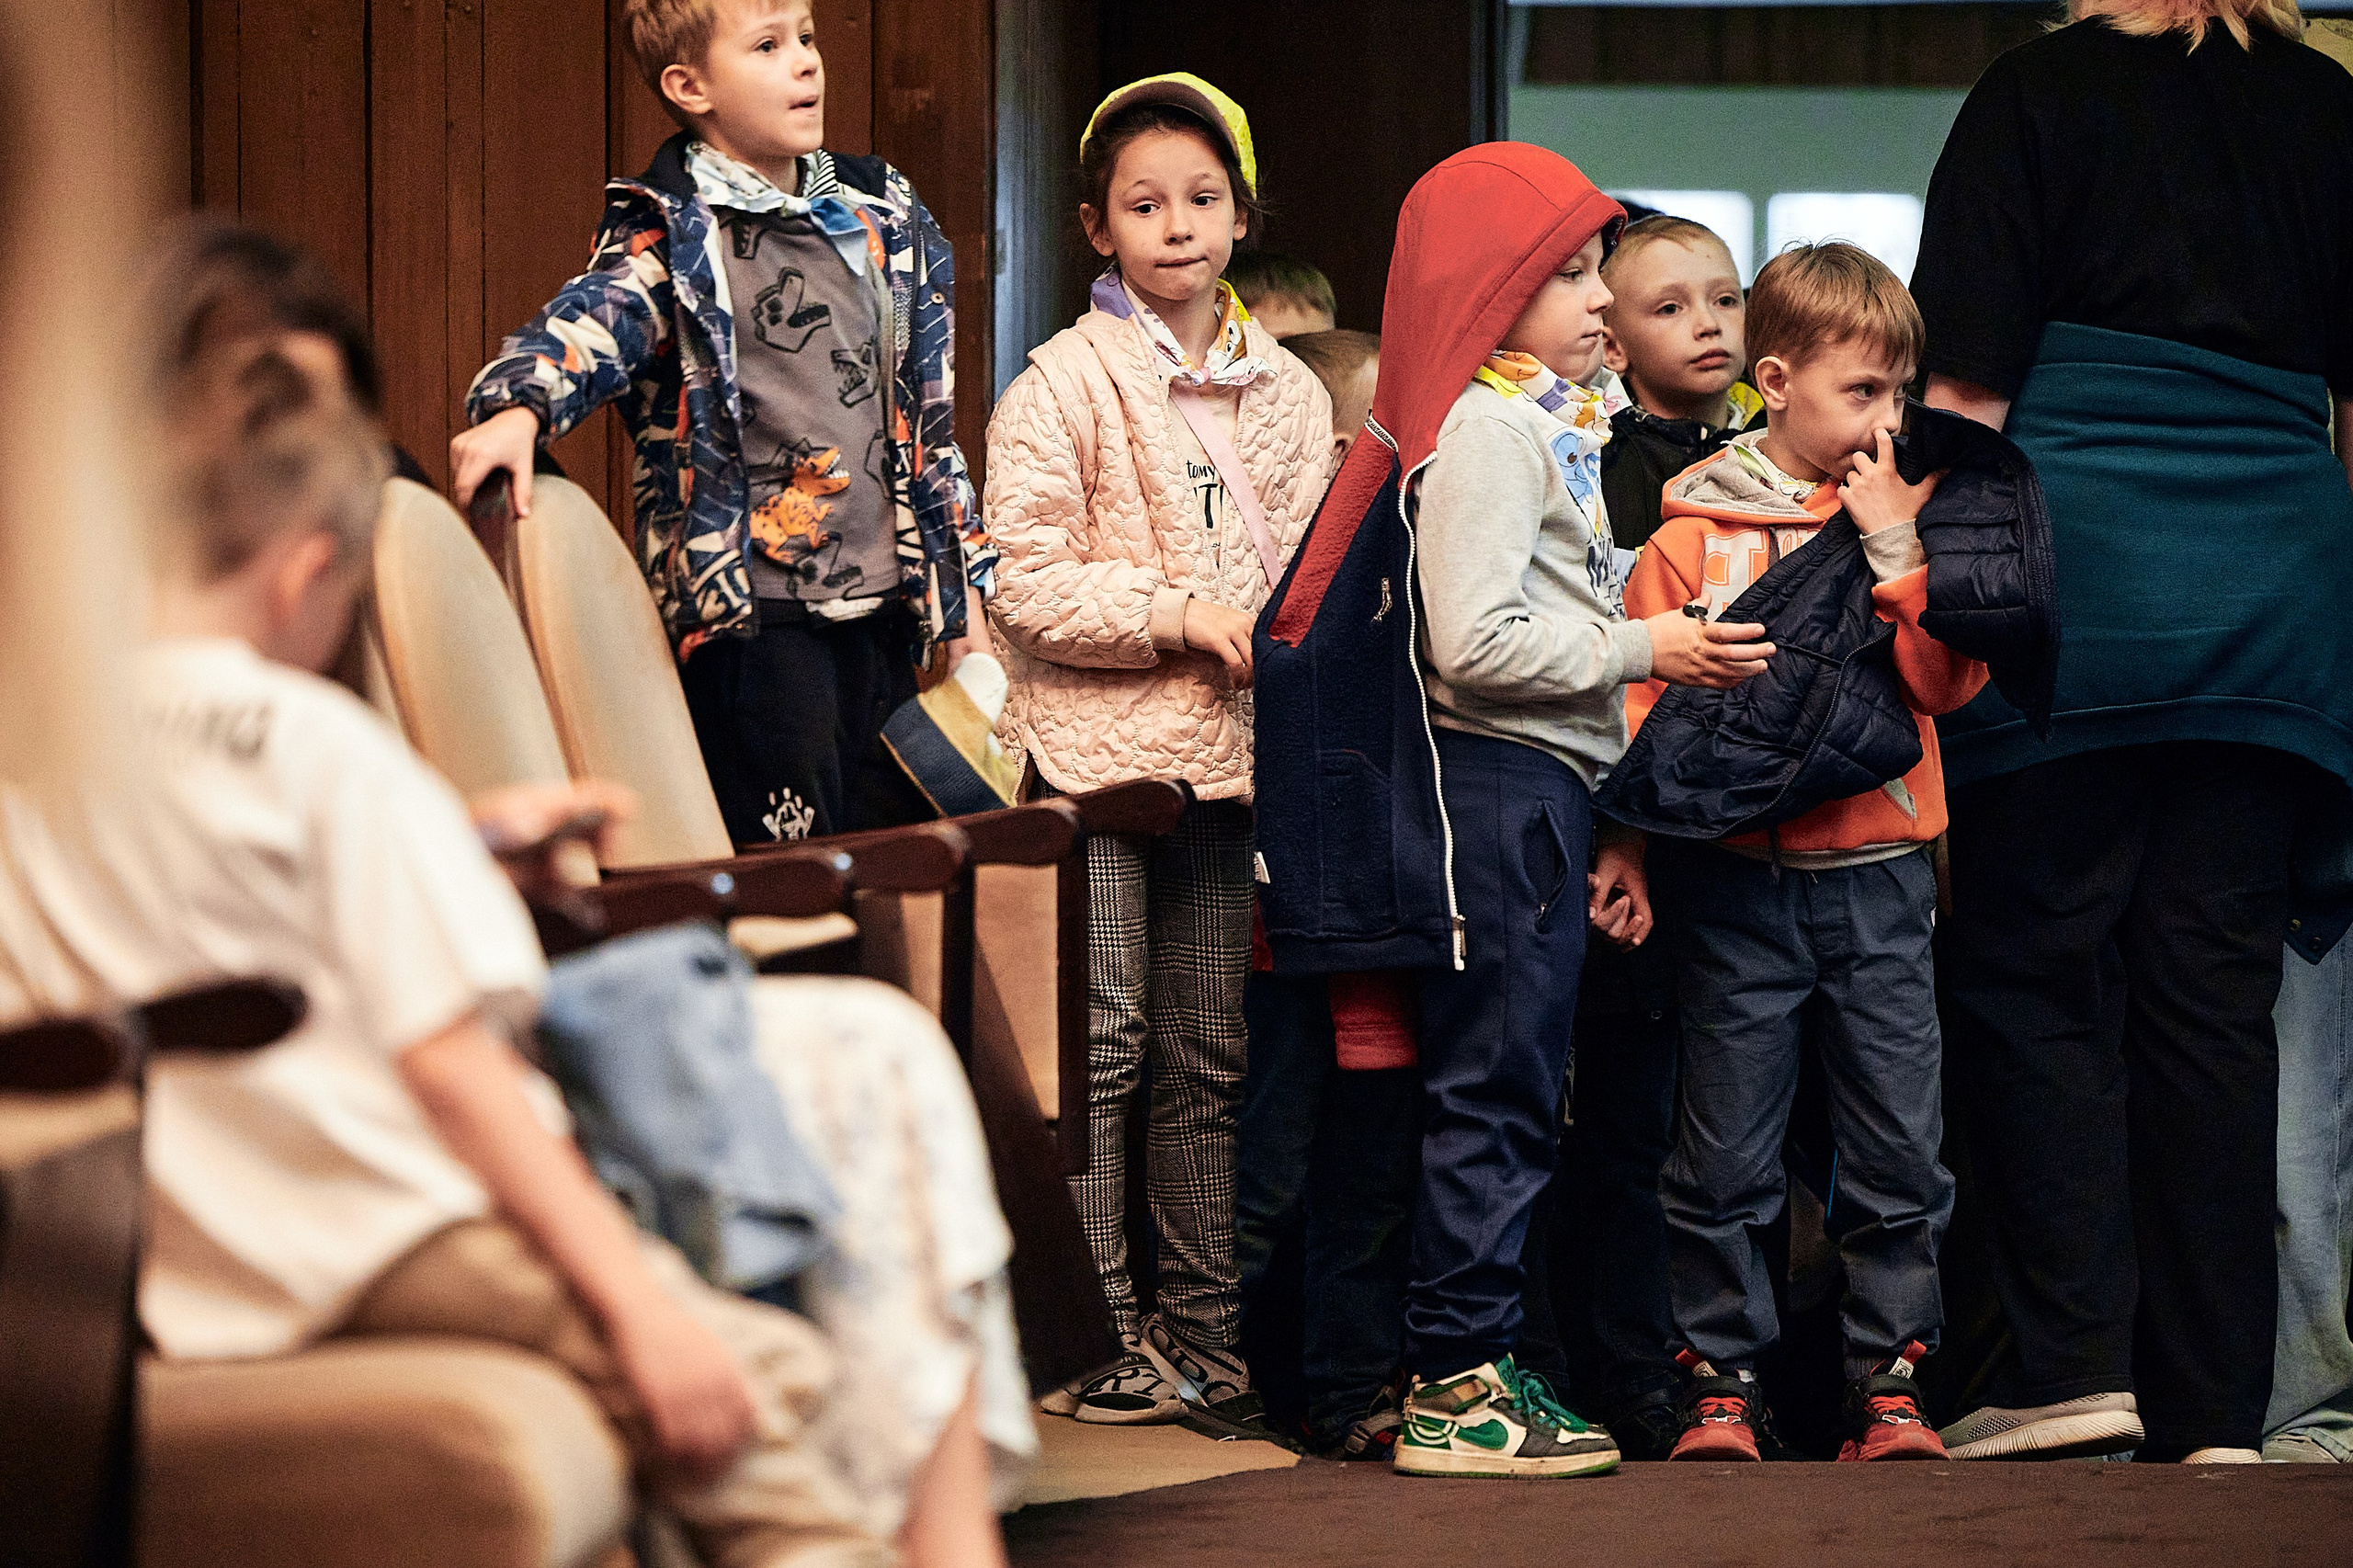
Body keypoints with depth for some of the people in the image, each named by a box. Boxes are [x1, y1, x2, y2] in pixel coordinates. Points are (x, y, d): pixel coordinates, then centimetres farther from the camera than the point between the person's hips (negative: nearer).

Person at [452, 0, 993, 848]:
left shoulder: (883, 214, 13)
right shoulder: (672, 234, -5)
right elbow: (590, 322, -24)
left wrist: (964, 595, 18)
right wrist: (518, 407, -47)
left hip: (884, 615, 6)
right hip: (753, 621, -6)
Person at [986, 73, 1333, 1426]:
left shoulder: (1287, 393, 12)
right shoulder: (1067, 382, -5)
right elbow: (1026, 582, -10)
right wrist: (1186, 616, -16)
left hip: (1230, 752, 5)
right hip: (1098, 747, -5)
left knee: (1210, 1055, 9)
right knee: (1104, 1045, -6)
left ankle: (1207, 1335, 14)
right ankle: (1097, 1337, -1)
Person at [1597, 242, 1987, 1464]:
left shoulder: (1910, 522, 10)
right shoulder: (1692, 535, 3)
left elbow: (1946, 680, -1)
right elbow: (1644, 699, 3)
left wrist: (1893, 549, -8)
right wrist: (1626, 845, -6)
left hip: (1878, 872, 2)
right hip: (1736, 881, -2)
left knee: (1899, 1152, 1)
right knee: (1725, 1154, 0)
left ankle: (1888, 1383, 8)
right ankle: (1721, 1380, 9)